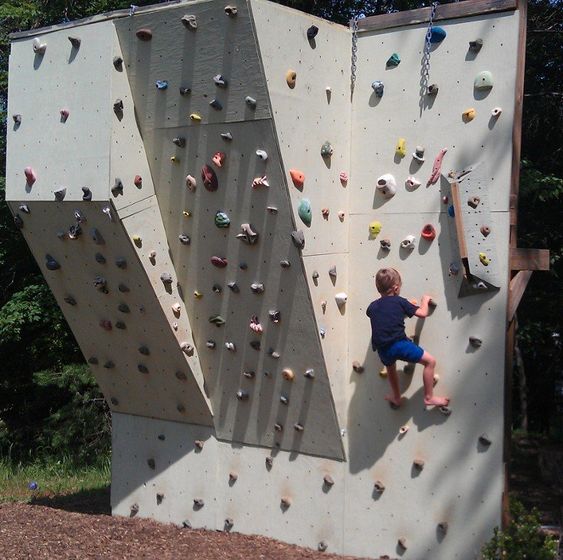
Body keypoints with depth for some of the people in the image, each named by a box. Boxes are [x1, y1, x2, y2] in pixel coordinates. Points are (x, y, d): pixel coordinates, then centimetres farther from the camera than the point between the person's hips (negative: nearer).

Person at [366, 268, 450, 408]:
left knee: (390, 366, 37)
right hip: (399, 343, -6)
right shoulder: (400, 301, 2)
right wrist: (425, 300, 26)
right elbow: (423, 313, 6)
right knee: (430, 361, 6)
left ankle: (396, 398, 50)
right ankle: (429, 397, 7)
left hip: (382, 349, 6)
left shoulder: (373, 306, 14)